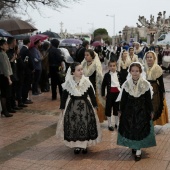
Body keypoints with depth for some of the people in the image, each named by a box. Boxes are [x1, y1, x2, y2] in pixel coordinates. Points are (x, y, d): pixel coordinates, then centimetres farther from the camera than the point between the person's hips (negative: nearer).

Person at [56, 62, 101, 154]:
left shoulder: (86, 82, -8)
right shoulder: (68, 83, -8)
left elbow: (92, 95, -1)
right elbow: (64, 97, 1)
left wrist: (94, 107, 0)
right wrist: (62, 109, 3)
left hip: (86, 107, 0)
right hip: (72, 108, 0)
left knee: (86, 126, 2)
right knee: (73, 127, 2)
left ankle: (85, 145, 21)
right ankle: (76, 146, 19)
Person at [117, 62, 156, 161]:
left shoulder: (145, 84, -8)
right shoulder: (126, 84, -4)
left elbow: (149, 100, -2)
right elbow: (123, 100, 1)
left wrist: (151, 111, 1)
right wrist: (121, 111, 4)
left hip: (142, 111, -1)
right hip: (129, 111, 2)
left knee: (140, 130, 1)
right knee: (130, 129, 8)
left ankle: (138, 151, 10)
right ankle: (134, 146, 30)